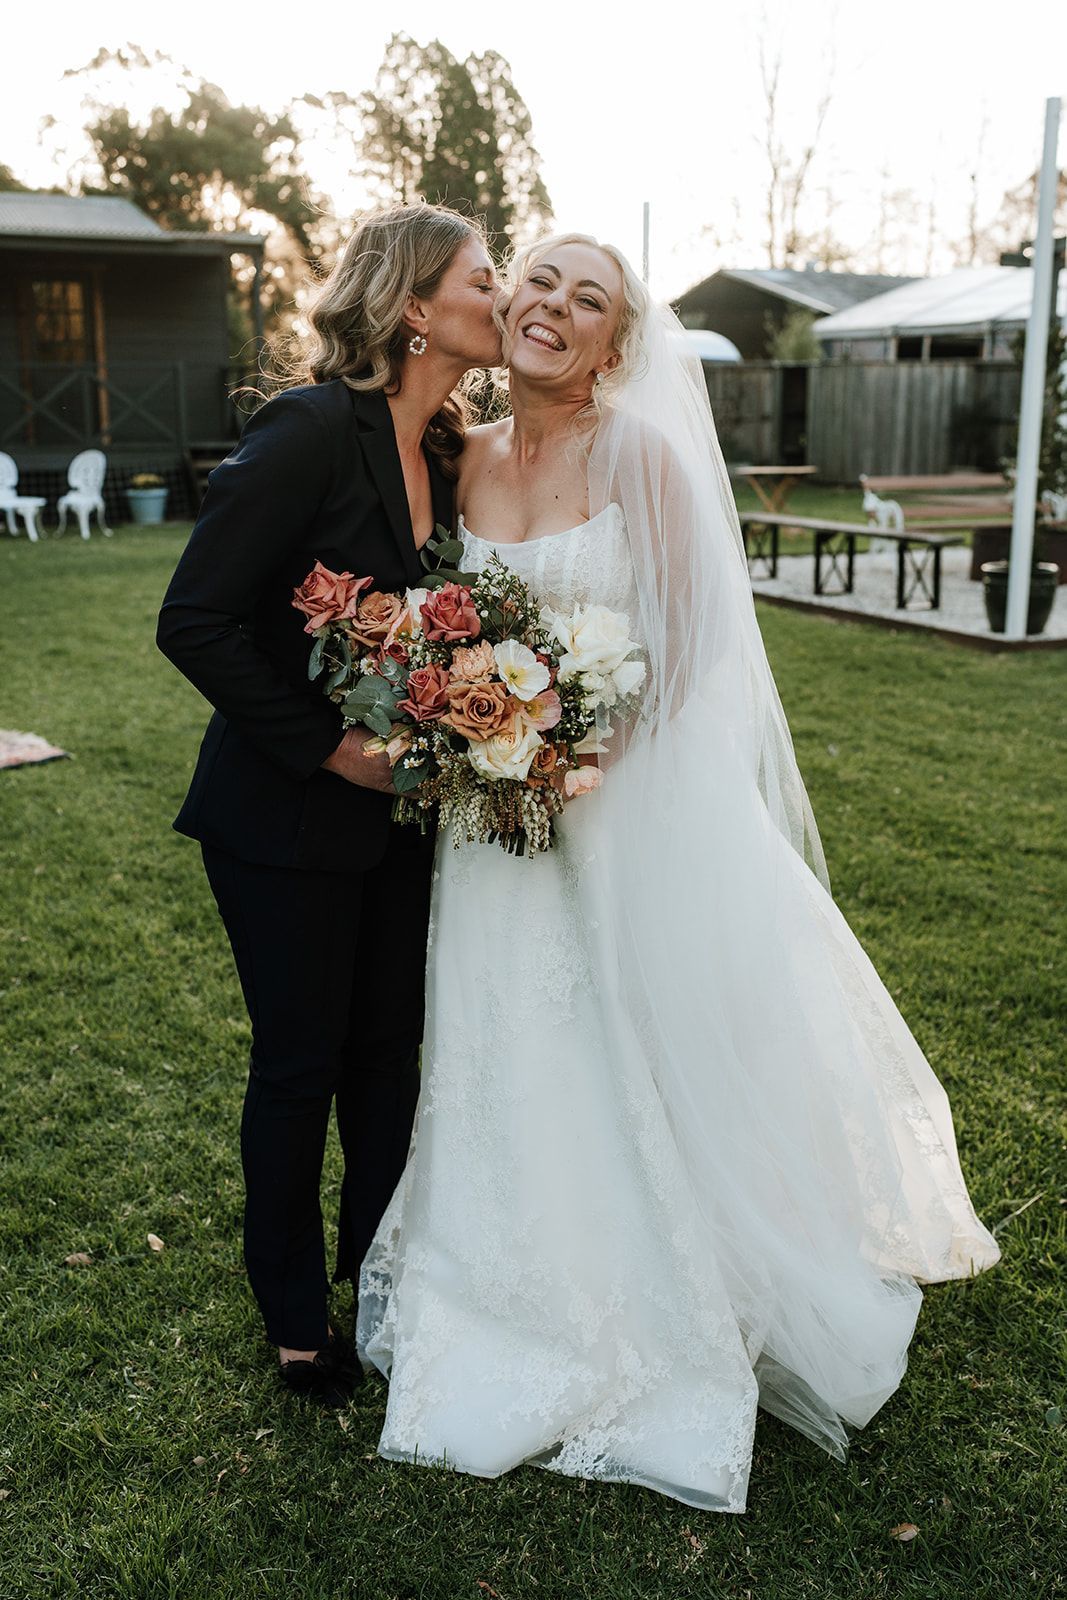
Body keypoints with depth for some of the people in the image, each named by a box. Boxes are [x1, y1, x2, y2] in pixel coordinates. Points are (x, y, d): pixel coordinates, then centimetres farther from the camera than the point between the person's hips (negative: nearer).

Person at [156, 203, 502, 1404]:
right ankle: (294, 1318, 31)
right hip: (288, 819, -6)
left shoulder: (447, 453, 4)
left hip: (400, 810, 7)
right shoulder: (311, 429, -19)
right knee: (300, 1065, 8)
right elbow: (194, 620, -21)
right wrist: (324, 745, -18)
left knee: (390, 1049, 16)